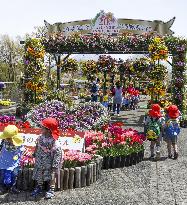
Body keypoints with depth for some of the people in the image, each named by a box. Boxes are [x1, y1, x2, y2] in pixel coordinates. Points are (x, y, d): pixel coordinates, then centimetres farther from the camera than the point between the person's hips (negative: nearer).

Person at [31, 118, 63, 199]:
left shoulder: (55, 144, -31)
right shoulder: (41, 137, -11)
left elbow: (57, 156, -24)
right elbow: (37, 147, 8)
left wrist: (54, 167, -20)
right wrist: (35, 155, 15)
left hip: (49, 165, -6)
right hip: (40, 163, 6)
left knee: (51, 177, 8)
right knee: (38, 175, 17)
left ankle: (51, 190, 27)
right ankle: (39, 187, 39)